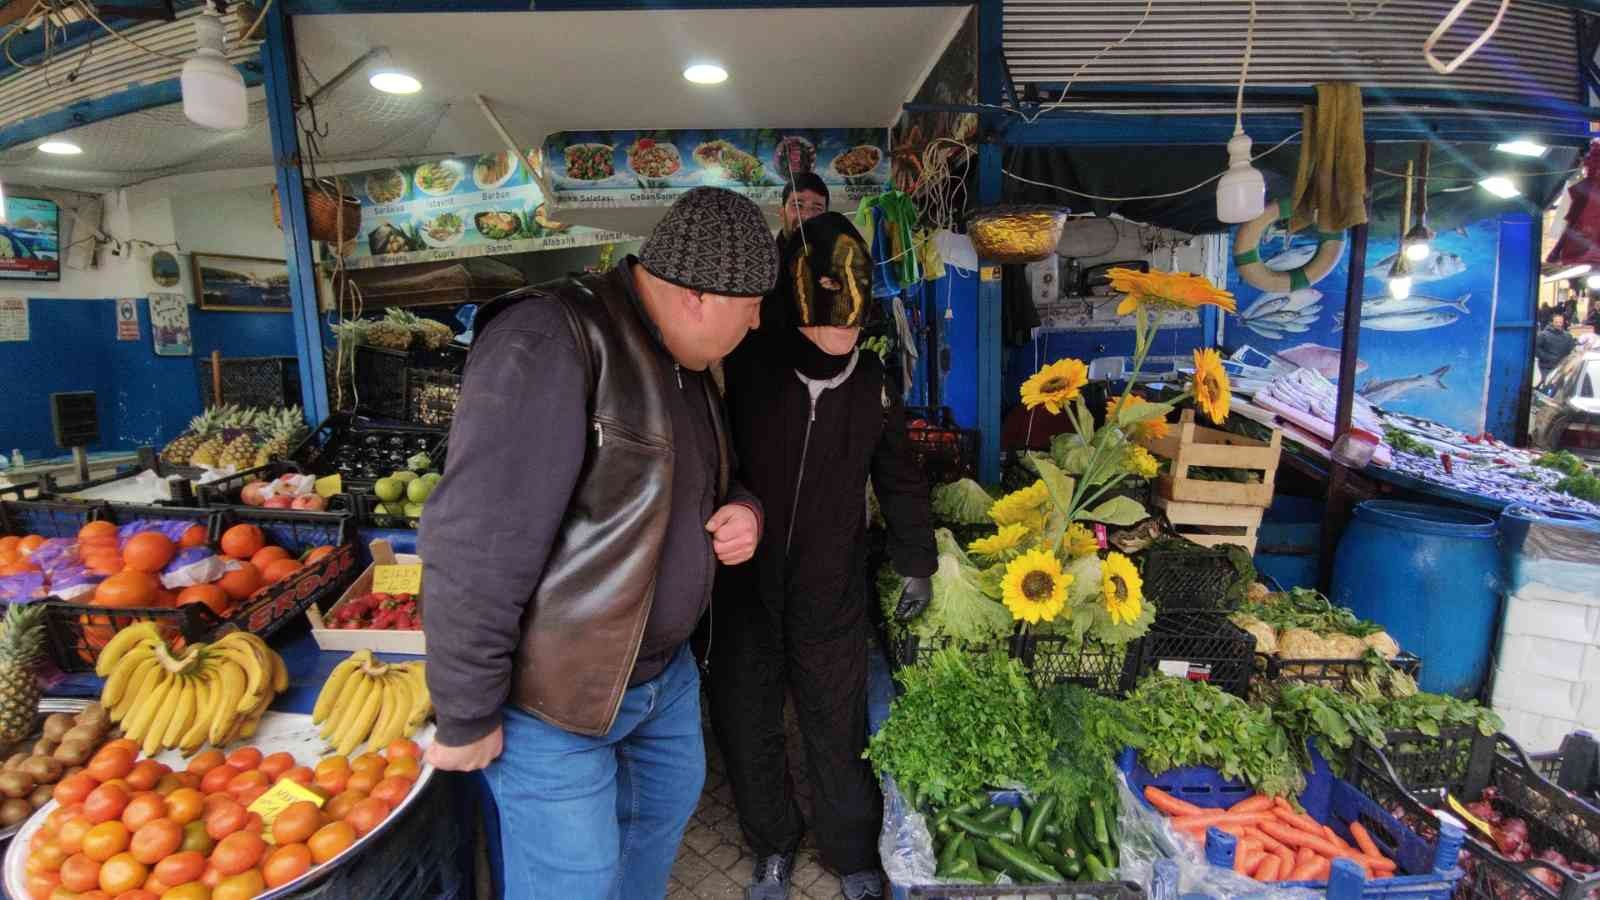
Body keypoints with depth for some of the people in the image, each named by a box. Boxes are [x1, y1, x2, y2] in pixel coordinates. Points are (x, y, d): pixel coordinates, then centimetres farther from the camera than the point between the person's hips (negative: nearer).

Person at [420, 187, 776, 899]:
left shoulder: (686, 366, 4)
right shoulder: (549, 343, -26)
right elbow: (475, 549, -27)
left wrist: (742, 509, -5)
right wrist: (466, 720, -19)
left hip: (666, 668, 9)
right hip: (557, 695, -8)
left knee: (670, 801, 27)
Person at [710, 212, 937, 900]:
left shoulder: (870, 379, -2)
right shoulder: (741, 366, -14)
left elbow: (899, 478, 10)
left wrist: (916, 562, 15)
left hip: (831, 597, 1)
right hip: (742, 590, -1)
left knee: (839, 733, 14)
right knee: (746, 730, 16)